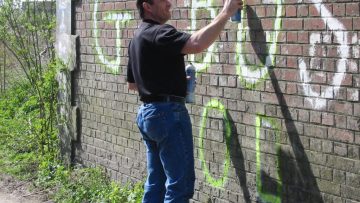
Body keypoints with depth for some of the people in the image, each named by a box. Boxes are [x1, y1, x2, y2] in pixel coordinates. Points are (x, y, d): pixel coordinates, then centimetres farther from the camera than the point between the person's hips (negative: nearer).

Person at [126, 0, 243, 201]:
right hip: (168, 112, -10)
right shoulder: (157, 33, -15)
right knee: (180, 183, -6)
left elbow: (133, 84, 24)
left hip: (148, 112, 10)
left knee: (156, 183, 13)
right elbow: (197, 44, -33)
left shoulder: (138, 38, 16)